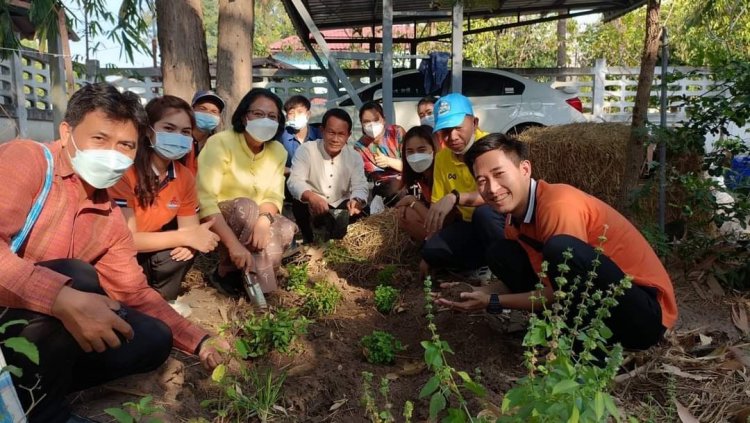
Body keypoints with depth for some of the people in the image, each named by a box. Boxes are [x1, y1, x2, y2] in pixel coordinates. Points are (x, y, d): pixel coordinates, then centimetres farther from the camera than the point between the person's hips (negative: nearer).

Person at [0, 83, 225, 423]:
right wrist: (63, 298, -42)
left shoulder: (110, 219, 7)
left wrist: (198, 341, 4)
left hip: (42, 332, 7)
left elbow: (135, 292, 11)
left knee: (154, 339, -1)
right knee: (77, 277, -29)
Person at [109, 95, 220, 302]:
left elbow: (190, 229, 0)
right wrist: (185, 237, -33)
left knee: (185, 250, -20)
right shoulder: (125, 170, -26)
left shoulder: (185, 177, -7)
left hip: (148, 253, 6)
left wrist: (188, 241, -25)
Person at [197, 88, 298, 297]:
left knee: (286, 229, -23)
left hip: (250, 222, 5)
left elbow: (274, 196, -6)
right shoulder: (220, 143, -20)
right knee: (246, 207, -34)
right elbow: (205, 199, -29)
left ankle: (230, 273, -5)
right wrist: (233, 243, -39)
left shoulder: (278, 151, -2)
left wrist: (264, 219, -31)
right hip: (213, 221, -5)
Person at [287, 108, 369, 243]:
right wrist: (311, 197, -49)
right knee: (299, 205, -32)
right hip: (311, 206, -3)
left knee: (361, 211, -22)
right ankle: (311, 241, -5)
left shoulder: (354, 156, -5)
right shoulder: (306, 150, -14)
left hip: (341, 207, 3)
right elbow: (295, 181, -25)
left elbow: (360, 187, -12)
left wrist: (356, 201, -39)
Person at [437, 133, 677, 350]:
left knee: (560, 248, -35)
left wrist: (493, 302, -15)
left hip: (646, 311, -8)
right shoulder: (515, 218, 1)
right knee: (501, 254, 1)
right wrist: (475, 293, -3)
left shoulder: (559, 205, -24)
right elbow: (543, 280, 7)